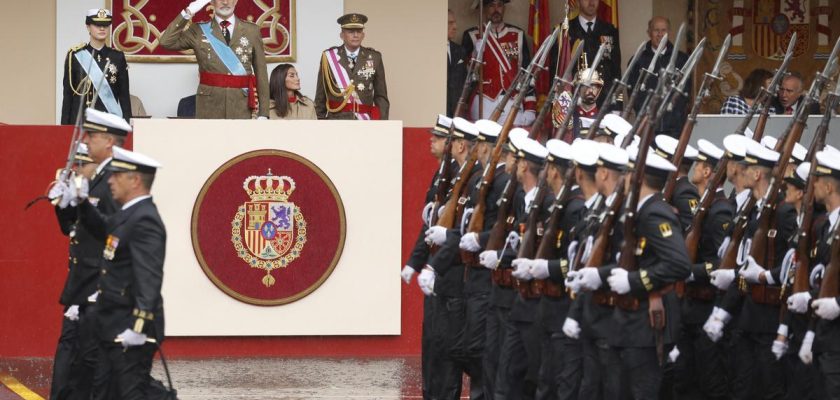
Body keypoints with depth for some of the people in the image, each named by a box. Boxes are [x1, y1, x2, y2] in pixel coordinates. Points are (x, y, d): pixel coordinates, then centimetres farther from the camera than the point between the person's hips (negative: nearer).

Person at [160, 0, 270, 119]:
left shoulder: (252, 30, 8)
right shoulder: (199, 30, 6)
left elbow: (261, 74, 7)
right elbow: (166, 42, -7)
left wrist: (263, 113, 2)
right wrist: (189, 12, -10)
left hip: (241, 109, 0)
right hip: (209, 108, 0)